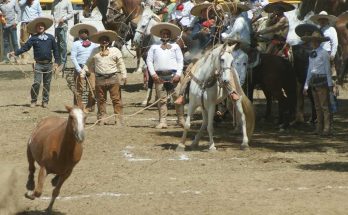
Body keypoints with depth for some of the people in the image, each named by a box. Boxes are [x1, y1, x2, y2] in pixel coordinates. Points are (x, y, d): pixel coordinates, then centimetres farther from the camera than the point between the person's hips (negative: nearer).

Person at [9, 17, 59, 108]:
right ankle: (33, 101, 0)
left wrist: (56, 62, 2)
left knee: (47, 83, 7)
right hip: (39, 64, -2)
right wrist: (15, 53, -20)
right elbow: (25, 47, -6)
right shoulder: (33, 38, 1)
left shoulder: (50, 37, 5)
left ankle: (45, 101, 16)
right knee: (37, 83, -11)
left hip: (48, 64, 2)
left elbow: (55, 50, 9)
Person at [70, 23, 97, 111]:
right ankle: (79, 108, 1)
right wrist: (79, 69, -10)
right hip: (80, 68, -3)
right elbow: (73, 57, -2)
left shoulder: (92, 44, 13)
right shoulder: (76, 44, 3)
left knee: (93, 88, -3)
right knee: (79, 89, -4)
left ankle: (90, 107, 7)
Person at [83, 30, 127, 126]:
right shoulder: (95, 51, 14)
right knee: (101, 100, 6)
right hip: (100, 79, 2)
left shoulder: (115, 51, 9)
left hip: (113, 78, -2)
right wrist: (83, 73, 13)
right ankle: (101, 119, 15)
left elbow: (121, 64, 7)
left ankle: (119, 120, -6)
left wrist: (124, 76, 0)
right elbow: (88, 63, 20)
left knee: (116, 99, -6)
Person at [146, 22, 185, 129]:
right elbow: (149, 60, 8)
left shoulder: (175, 46, 14)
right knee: (161, 99, 0)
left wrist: (178, 74, -6)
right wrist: (153, 74, -5)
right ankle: (162, 121, 1)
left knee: (178, 98, -3)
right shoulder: (154, 47, 15)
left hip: (173, 75, 0)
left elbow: (180, 60, 7)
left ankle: (181, 120, 5)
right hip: (159, 76, 0)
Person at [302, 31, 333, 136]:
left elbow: (328, 69, -7)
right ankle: (320, 128, 14)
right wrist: (306, 86, 16)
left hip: (322, 81, -7)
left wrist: (330, 84, -8)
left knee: (324, 106, -8)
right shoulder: (312, 54, 14)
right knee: (317, 107, 9)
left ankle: (327, 129, -8)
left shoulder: (324, 53, -7)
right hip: (313, 81, 7)